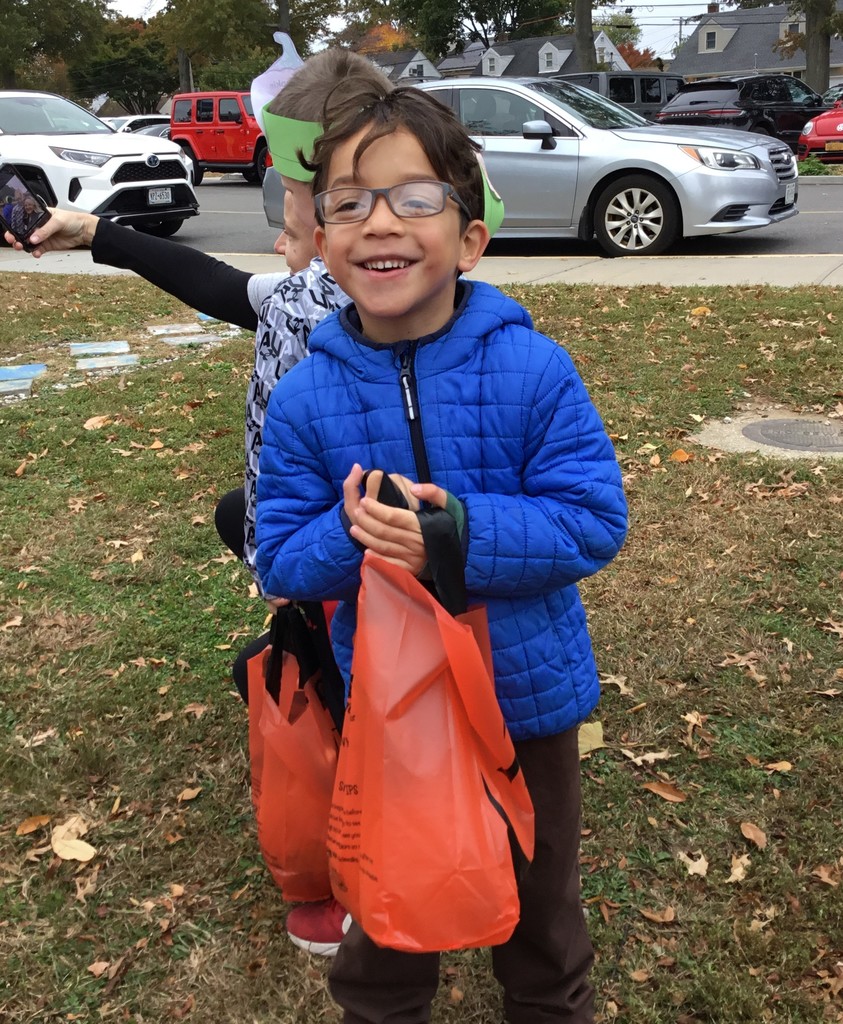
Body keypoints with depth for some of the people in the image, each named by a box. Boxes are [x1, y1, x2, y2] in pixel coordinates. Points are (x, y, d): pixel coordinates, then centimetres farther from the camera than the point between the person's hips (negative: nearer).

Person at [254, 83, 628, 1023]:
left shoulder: (534, 371, -18)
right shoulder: (304, 399, -13)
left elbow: (594, 521, -19)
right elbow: (280, 559, -9)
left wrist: (463, 532, -32)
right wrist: (348, 533, -30)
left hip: (529, 693, 0)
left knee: (537, 894, 26)